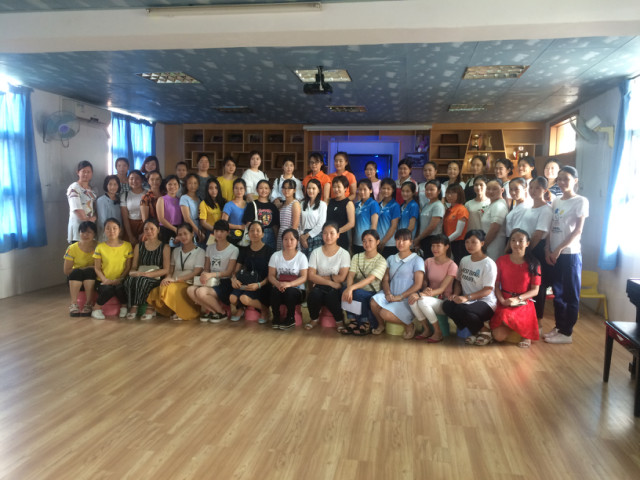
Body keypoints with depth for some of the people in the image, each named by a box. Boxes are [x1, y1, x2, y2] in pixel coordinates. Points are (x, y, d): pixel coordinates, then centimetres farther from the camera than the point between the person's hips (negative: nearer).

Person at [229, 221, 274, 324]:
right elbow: (237, 270, 12)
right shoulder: (244, 251, 12)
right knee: (233, 298, -26)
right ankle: (240, 308, 11)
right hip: (244, 284, 4)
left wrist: (259, 285, -21)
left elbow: (270, 274, -5)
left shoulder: (269, 250, -2)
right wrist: (234, 279, -11)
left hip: (262, 285, -4)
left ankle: (264, 309, -2)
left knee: (244, 298, -33)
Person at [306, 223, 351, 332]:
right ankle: (314, 318, 0)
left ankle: (339, 320, -4)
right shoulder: (316, 252, 3)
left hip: (335, 288, -2)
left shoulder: (344, 253, -2)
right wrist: (330, 282, -16)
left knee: (331, 295, -35)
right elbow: (311, 276, -5)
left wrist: (320, 278, -7)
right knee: (314, 294, -32)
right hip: (320, 287, 2)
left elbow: (341, 278, -9)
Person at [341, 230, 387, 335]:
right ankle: (353, 320, -13)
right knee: (344, 288, -29)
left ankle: (366, 323, -12)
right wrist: (348, 288, -31)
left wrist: (352, 288, -37)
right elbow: (351, 275, -8)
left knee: (357, 293, -34)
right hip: (355, 291, 3)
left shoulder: (381, 261, -6)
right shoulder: (357, 257, 8)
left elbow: (370, 279, -22)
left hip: (371, 294, -3)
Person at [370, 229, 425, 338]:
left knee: (385, 313, -29)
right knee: (374, 301, -26)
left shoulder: (417, 260, -1)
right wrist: (388, 293, -11)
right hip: (390, 295, 5)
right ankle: (381, 325, 5)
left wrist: (400, 297, -15)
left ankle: (409, 325, 1)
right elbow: (385, 279, 10)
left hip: (406, 299, -5)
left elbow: (418, 285, -8)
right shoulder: (391, 259, 16)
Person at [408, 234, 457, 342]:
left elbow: (442, 289, -17)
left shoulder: (452, 265, -10)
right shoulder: (428, 261, 6)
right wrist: (425, 289, -16)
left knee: (423, 301, -34)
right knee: (412, 299, -28)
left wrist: (421, 295, -29)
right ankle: (426, 330, -9)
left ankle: (438, 332, -14)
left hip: (444, 301, -4)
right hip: (430, 296, 5)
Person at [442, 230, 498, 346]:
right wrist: (456, 295, -6)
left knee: (461, 309, -36)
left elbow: (488, 290, -14)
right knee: (447, 305, -25)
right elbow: (458, 281, 16)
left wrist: (467, 297, -26)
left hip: (486, 303, -6)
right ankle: (475, 332, -8)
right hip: (466, 301, 6)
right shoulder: (464, 260, 12)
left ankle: (485, 331, -6)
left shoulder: (489, 264, -9)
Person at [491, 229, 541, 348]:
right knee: (499, 336, -20)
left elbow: (535, 290, -2)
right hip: (504, 303, 1)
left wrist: (517, 299, -16)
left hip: (523, 304, -1)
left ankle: (526, 334, -3)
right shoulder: (502, 261, 3)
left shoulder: (533, 264, 0)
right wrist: (502, 300, -14)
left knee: (506, 316, -35)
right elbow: (496, 285, 3)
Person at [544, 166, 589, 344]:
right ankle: (559, 326, 23)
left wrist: (559, 249, -14)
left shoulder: (580, 201, -6)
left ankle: (567, 333, 8)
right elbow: (551, 229, 10)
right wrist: (547, 249, -1)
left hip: (570, 254, -6)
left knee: (570, 294, 2)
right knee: (557, 293, 12)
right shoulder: (555, 202, 12)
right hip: (554, 254, 6)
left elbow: (578, 230, -11)